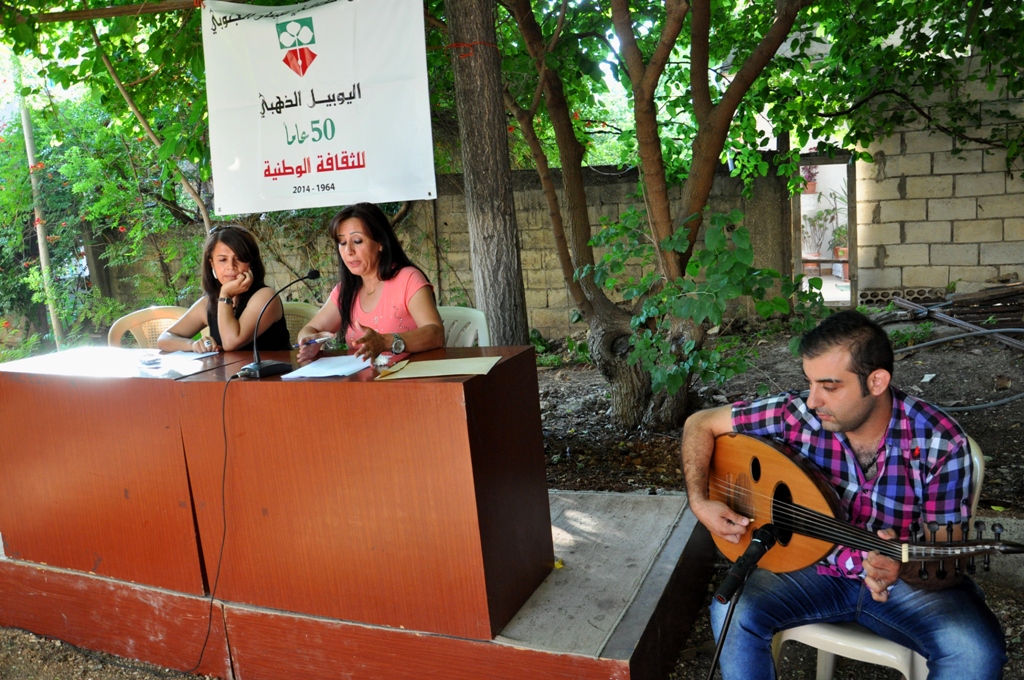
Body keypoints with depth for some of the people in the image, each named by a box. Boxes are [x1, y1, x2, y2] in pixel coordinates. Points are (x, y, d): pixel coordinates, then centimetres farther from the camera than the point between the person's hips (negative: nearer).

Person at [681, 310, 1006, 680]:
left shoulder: (941, 442, -21)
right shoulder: (797, 414, -18)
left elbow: (948, 564, -18)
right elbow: (700, 424, -7)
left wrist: (905, 570, -41)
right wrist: (700, 503, -19)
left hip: (910, 583, 0)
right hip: (815, 565, 1)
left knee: (978, 650, -28)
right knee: (733, 612, -24)